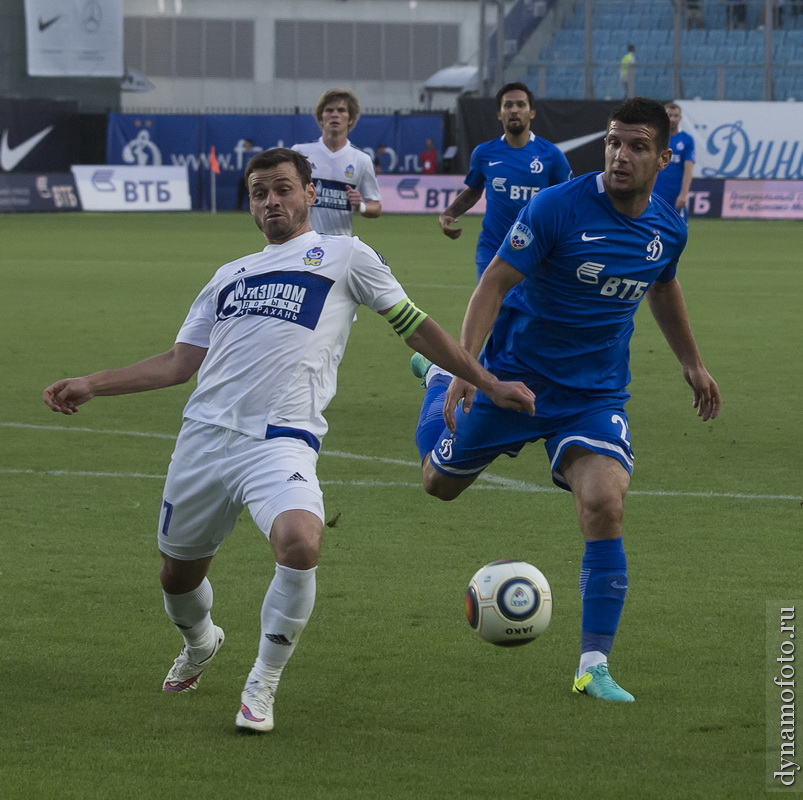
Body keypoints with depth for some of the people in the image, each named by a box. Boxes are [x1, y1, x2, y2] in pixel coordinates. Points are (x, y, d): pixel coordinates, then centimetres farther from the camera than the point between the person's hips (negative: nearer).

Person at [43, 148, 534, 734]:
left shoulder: (345, 256, 12)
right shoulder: (230, 275, 24)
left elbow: (417, 328, 15)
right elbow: (180, 363, 23)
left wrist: (490, 384, 12)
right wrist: (90, 386, 16)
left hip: (281, 440, -5)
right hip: (204, 436, 5)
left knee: (301, 542, -32)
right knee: (178, 572, 11)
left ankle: (263, 686, -14)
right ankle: (200, 643, 48)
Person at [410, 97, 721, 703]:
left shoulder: (667, 228, -3)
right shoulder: (559, 207, -20)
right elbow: (496, 282, -18)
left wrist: (692, 363, 25)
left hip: (597, 395, 2)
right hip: (516, 375, -2)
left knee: (605, 504, -21)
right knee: (440, 482, 14)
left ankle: (594, 665, -12)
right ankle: (439, 378, 47)